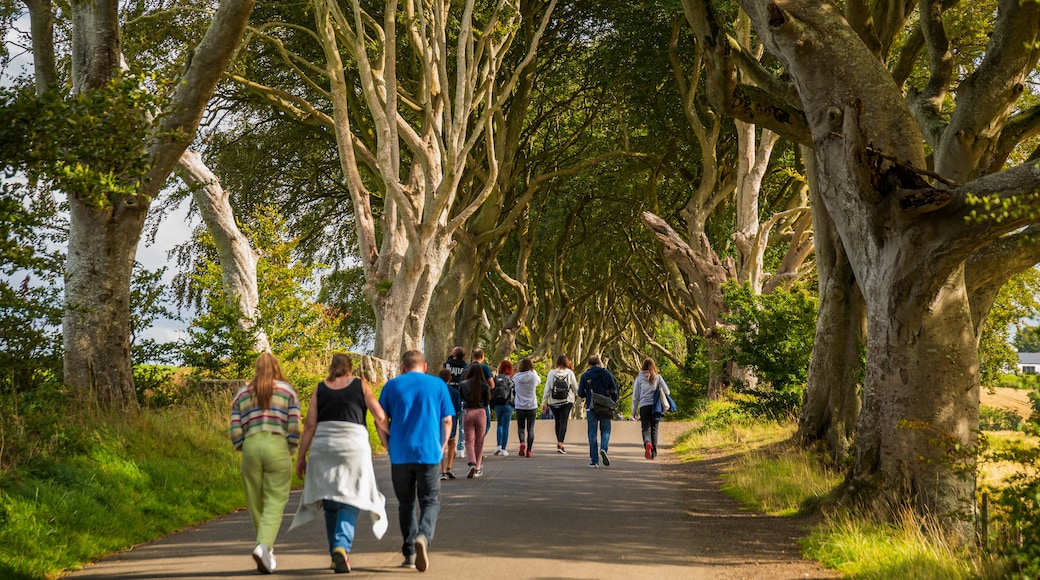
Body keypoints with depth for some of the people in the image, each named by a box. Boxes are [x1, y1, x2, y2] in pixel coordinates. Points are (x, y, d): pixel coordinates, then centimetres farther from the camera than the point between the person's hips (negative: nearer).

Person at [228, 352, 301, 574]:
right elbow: (294, 427, -2)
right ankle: (264, 546, -24)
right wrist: (290, 450, 11)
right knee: (275, 503, -3)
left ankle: (266, 552, 19)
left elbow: (234, 431, 5)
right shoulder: (288, 391, 8)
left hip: (250, 448, 2)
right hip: (278, 447, -2)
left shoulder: (242, 394, 14)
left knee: (256, 503, 11)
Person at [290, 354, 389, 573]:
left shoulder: (320, 389, 10)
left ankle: (336, 554, 17)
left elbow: (310, 424, 4)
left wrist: (301, 456, 6)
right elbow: (380, 417, 0)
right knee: (349, 502, -1)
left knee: (330, 504, 12)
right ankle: (342, 546, -22)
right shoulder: (361, 386, 7)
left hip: (323, 447, 2)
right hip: (353, 445, -2)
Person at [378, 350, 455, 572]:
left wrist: (390, 448, 12)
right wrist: (441, 449, 12)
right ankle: (423, 537, -22)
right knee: (430, 502, 5)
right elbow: (447, 421, 3)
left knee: (405, 504, 13)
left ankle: (410, 553, 15)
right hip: (429, 454, -1)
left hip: (400, 455, 1)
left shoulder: (392, 385, 6)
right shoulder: (438, 385, 5)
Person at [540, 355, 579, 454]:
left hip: (553, 402, 2)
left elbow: (547, 389, -1)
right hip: (567, 401, -2)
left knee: (557, 422, 15)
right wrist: (576, 395, 26)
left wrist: (544, 403, 4)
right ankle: (560, 444, -18)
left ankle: (559, 443, 24)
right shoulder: (569, 373, -4)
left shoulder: (551, 373, -2)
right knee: (563, 422, -5)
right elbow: (575, 387, 4)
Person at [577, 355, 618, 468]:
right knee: (605, 430, 12)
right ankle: (604, 448, -18)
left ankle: (594, 460, 2)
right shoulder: (606, 373, 1)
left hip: (591, 408, 0)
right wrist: (614, 404, 11)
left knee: (592, 433, 5)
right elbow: (614, 391, 0)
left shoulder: (585, 376, 0)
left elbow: (580, 394, 3)